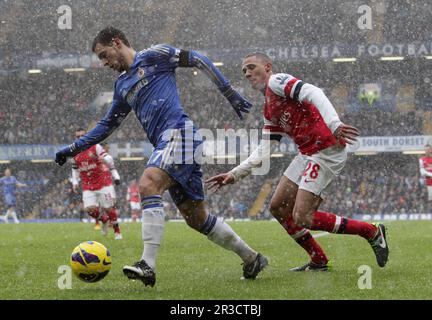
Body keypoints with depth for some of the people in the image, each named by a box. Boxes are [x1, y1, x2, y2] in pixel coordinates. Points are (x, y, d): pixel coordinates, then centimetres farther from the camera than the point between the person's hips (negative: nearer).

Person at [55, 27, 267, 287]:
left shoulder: (153, 56, 4)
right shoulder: (122, 85, 26)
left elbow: (197, 60, 2)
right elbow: (107, 126, 33)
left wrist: (230, 93, -3)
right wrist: (73, 149, 27)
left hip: (179, 131, -9)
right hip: (166, 143, 9)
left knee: (148, 185, -27)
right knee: (196, 216, 7)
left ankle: (148, 265, -35)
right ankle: (252, 258, 18)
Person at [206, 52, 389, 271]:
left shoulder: (276, 81, -5)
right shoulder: (270, 112, 24)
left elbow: (314, 94, -21)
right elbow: (263, 152, 24)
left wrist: (334, 124, -35)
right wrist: (234, 174, 18)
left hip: (327, 151, -10)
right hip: (307, 154, 10)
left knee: (301, 218, -13)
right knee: (278, 208, 11)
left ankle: (372, 232, 0)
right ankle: (318, 261, 19)